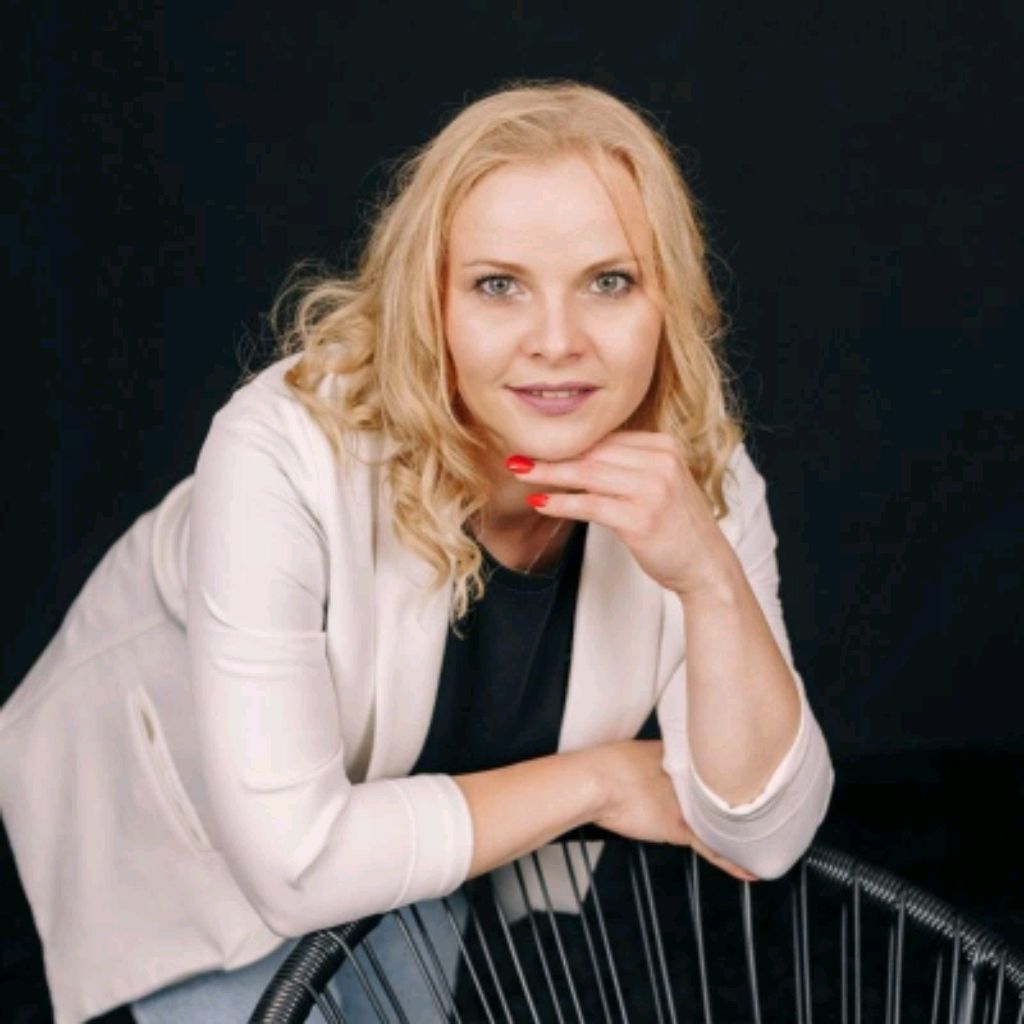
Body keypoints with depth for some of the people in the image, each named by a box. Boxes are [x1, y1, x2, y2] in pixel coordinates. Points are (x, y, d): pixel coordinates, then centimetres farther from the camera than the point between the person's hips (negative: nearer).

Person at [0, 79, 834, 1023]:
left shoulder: (696, 468, -23)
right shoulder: (288, 454, -36)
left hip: (425, 834, 4)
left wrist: (708, 578, -39)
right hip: (192, 834, -3)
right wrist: (594, 779, -26)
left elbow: (764, 837, -23)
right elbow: (293, 860, -36)